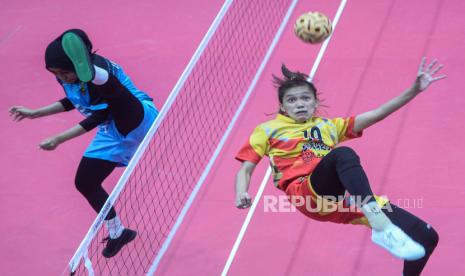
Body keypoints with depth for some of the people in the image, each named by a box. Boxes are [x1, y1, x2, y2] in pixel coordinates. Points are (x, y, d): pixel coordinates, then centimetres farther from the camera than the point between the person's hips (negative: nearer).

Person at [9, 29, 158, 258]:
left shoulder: (97, 70, -28)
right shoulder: (66, 76, -5)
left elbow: (98, 117, -25)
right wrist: (35, 113, 12)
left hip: (135, 119, -8)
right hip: (112, 132, 8)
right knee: (85, 183, 10)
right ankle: (117, 233, 26)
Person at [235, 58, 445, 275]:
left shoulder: (329, 126, 31)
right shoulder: (268, 130, 23)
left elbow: (376, 115, 24)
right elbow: (245, 169, 16)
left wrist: (414, 90, 13)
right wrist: (241, 195, -7)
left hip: (348, 197, 5)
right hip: (308, 192, -5)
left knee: (426, 236, -8)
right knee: (344, 154, -38)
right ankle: (382, 228, -49)